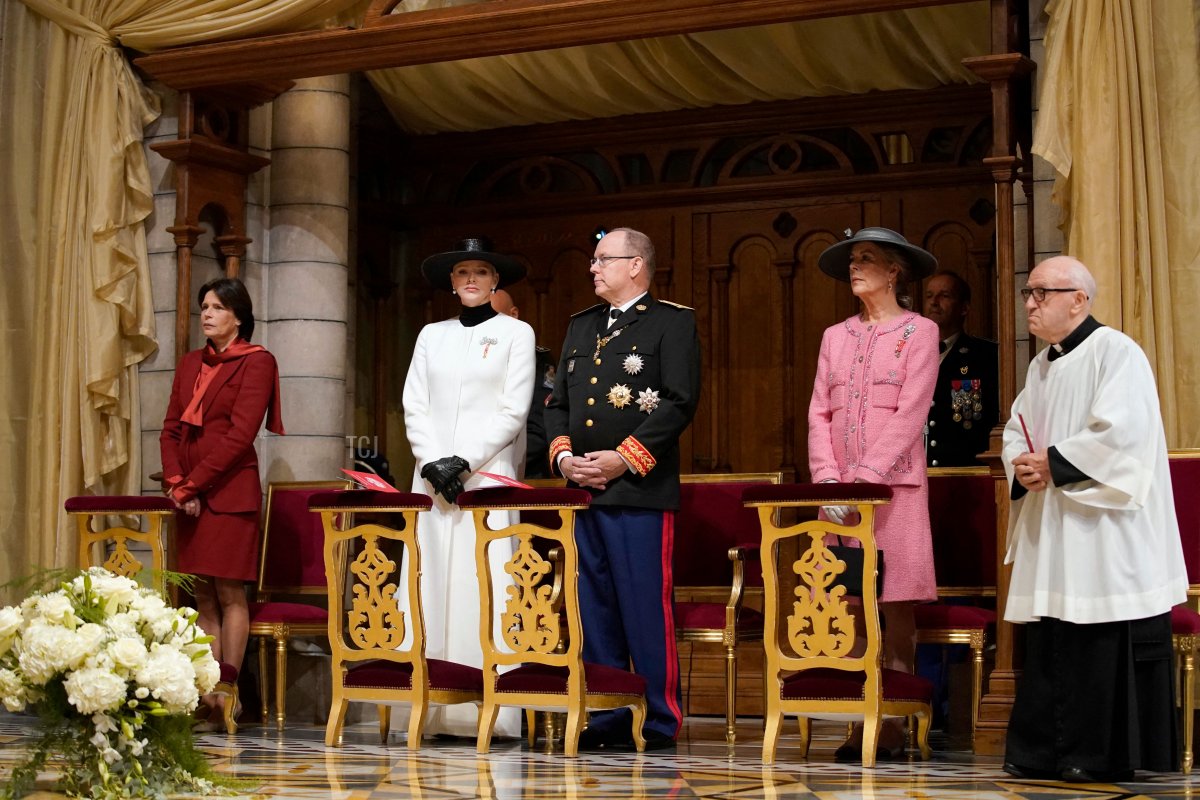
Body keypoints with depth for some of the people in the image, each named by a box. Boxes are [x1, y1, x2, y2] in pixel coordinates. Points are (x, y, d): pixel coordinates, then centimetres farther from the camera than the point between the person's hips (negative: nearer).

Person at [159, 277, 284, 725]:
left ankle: (226, 696, -4)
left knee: (229, 594, -6)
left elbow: (239, 435, -11)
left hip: (229, 492, -6)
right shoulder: (190, 365, 19)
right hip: (188, 497, 6)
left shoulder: (256, 362, -2)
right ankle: (206, 696, 5)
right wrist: (175, 481, -4)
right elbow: (170, 429, 13)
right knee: (203, 598, 4)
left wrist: (192, 485, -12)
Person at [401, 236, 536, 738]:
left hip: (489, 476, -3)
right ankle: (439, 711, -1)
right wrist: (432, 463, -7)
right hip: (432, 478, 4)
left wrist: (463, 462, -11)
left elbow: (513, 412, -3)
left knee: (484, 584, -8)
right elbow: (414, 406, 9)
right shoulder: (432, 336, 16)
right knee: (434, 583, -2)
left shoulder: (516, 333, 5)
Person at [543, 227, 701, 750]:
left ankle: (660, 721, 2)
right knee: (595, 608, 8)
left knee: (647, 608, -5)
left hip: (640, 491, -6)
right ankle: (606, 718, 15)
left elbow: (680, 402, -9)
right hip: (583, 490, 6)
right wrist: (562, 454, 2)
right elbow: (556, 401, 20)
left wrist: (624, 458, -14)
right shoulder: (580, 327, 21)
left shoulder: (673, 322, 0)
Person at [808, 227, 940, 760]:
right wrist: (828, 481, -6)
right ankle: (861, 722, 4)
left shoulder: (919, 332, 1)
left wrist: (862, 479, -16)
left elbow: (909, 415, -8)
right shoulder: (835, 336, 15)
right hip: (840, 491, 4)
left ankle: (892, 727, 1)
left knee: (896, 606, -3)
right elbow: (819, 414, 9)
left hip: (893, 485, -4)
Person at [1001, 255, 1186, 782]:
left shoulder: (1115, 352, -9)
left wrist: (1053, 461, -14)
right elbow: (1017, 429, 19)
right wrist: (1021, 465, -3)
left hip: (1104, 533, -8)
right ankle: (1043, 752, 14)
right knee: (1049, 646, 8)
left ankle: (1102, 757, 3)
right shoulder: (1041, 365, 18)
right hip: (1053, 537, 8)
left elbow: (1123, 430, -21)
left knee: (1104, 649, -5)